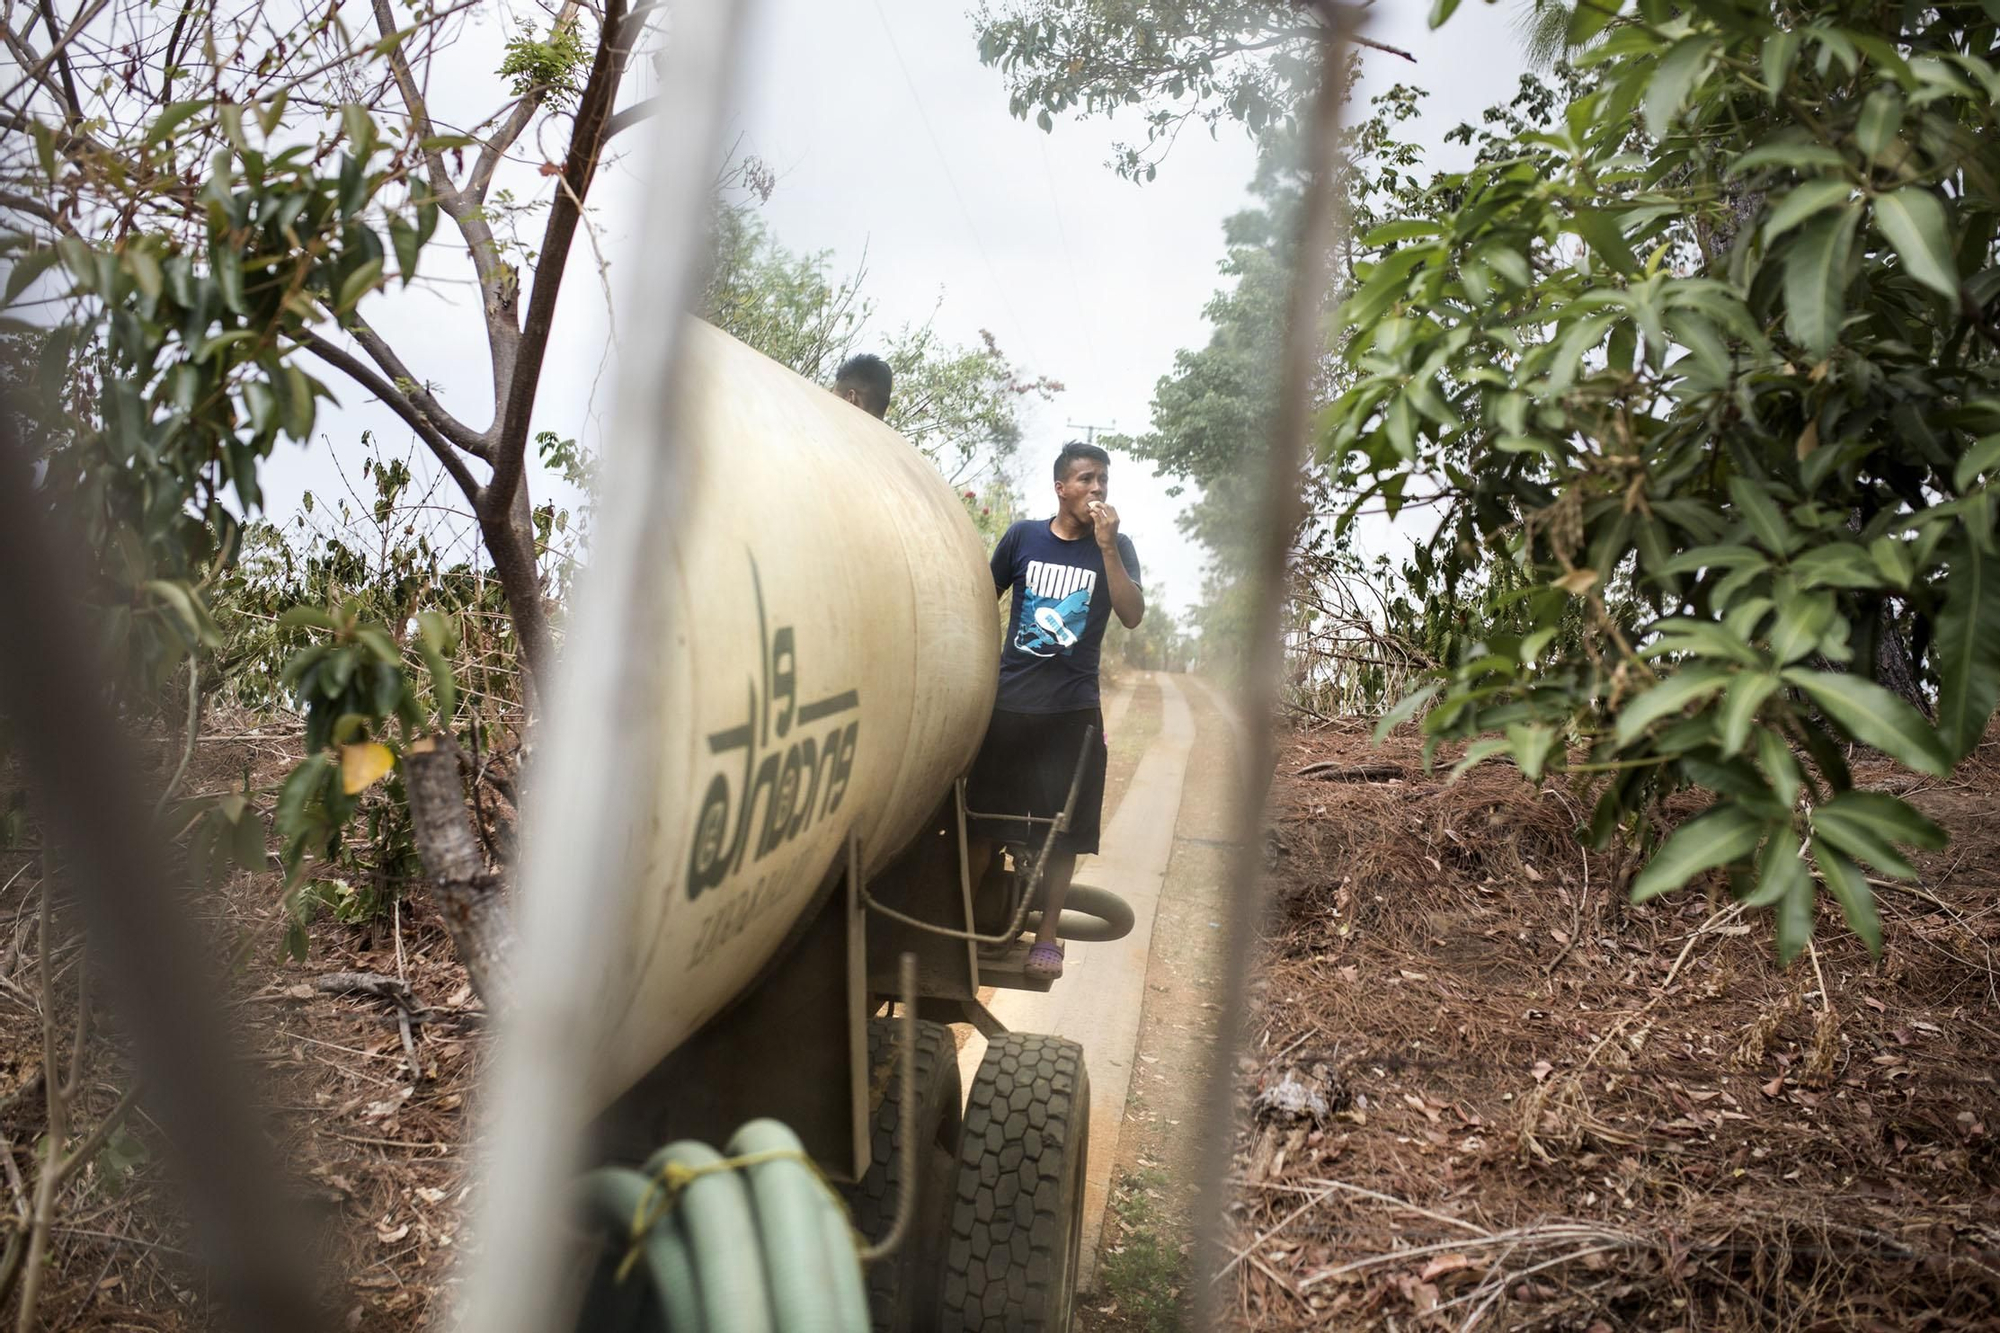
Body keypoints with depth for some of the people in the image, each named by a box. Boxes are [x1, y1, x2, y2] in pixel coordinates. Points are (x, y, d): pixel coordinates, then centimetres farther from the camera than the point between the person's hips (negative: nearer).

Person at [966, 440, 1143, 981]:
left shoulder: (1116, 547, 2)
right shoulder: (1023, 536, 2)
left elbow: (1133, 616, -12)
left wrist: (1105, 546, -18)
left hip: (1072, 711, 0)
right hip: (1007, 702, 1)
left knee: (1063, 830, 3)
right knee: (982, 817, 5)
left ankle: (1047, 935, 15)